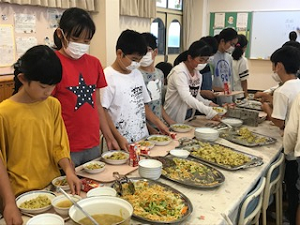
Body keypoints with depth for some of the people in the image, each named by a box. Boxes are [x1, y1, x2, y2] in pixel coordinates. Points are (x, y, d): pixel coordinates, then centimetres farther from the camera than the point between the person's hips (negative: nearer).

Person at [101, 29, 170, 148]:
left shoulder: (137, 74, 10)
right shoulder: (108, 76, -12)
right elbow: (102, 112, -14)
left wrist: (158, 124, 7)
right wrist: (119, 138, -19)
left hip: (142, 138, 6)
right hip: (122, 143, -6)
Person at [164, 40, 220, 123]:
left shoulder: (197, 72, 3)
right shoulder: (179, 72, -21)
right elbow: (187, 98, -33)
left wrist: (208, 103, -5)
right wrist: (209, 111, -38)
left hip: (189, 118, 7)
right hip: (173, 120, -7)